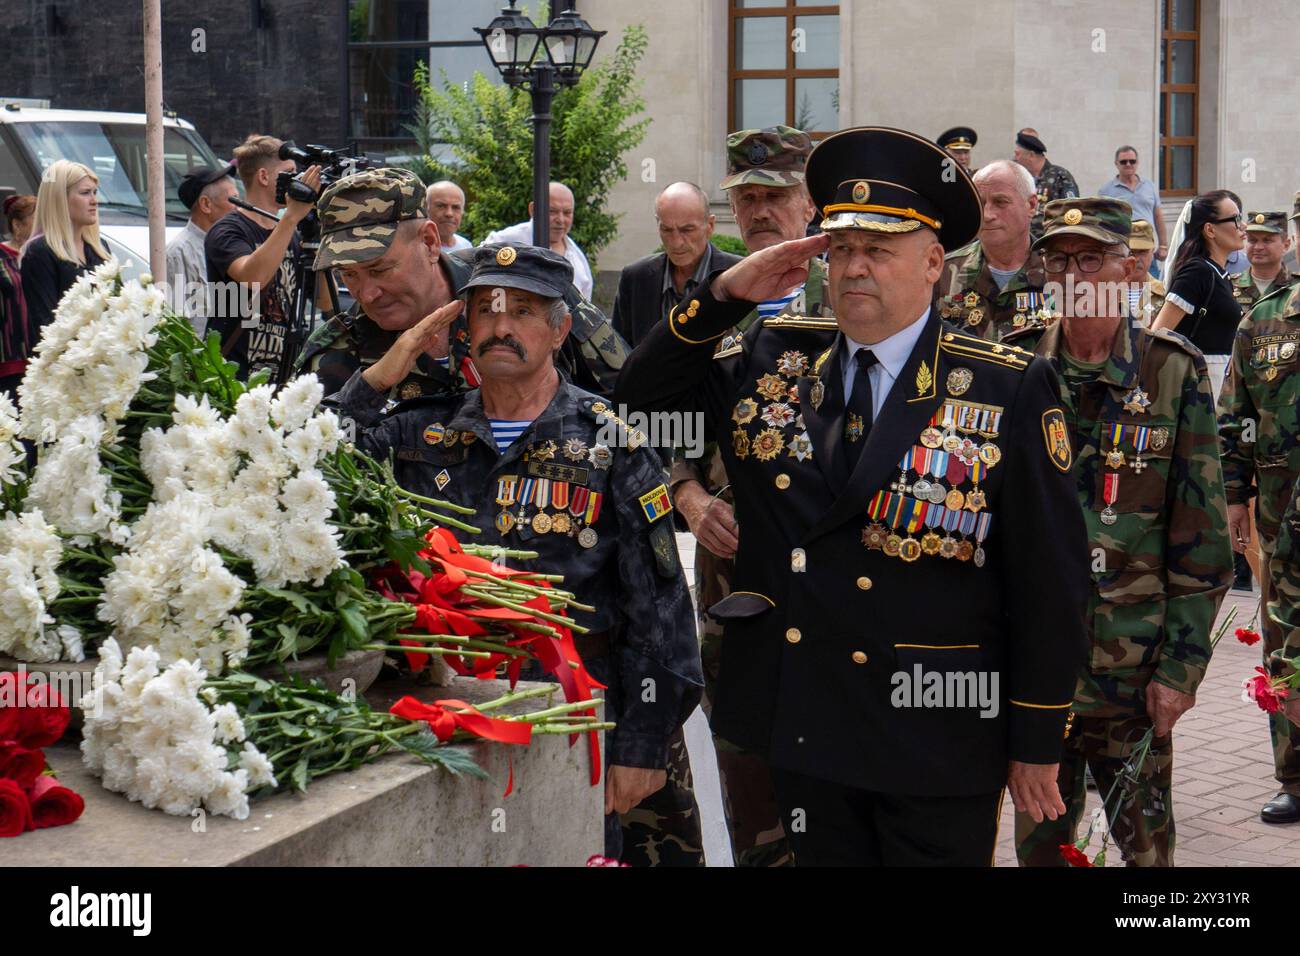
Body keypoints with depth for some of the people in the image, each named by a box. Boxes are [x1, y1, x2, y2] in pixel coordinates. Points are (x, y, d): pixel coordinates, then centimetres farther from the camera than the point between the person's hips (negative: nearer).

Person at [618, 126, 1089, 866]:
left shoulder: (1010, 390, -7)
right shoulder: (774, 373, 6)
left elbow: (1050, 577, -7)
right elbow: (643, 394, 10)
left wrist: (1038, 746, -6)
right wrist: (726, 295, -4)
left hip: (937, 750, -4)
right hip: (806, 734, 4)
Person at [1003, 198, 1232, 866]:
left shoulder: (1173, 372, -3)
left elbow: (1202, 536, -2)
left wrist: (1182, 665, -6)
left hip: (1134, 666, -2)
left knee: (1146, 842, 6)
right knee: (1039, 840, 12)